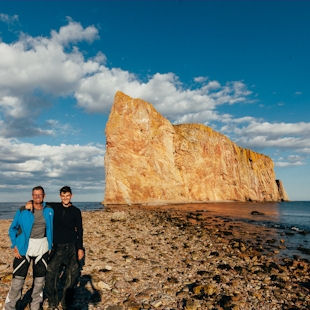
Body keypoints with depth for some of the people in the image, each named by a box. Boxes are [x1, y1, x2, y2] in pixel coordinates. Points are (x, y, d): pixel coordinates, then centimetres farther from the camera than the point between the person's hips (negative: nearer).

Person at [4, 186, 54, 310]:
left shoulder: (49, 211, 2)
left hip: (42, 248, 3)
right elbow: (12, 229, 3)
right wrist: (15, 246, -5)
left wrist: (50, 244, 8)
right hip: (25, 247, -2)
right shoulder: (23, 211, -6)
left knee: (40, 278, 11)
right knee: (18, 277, -1)